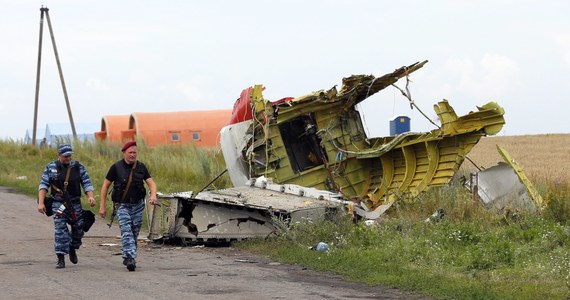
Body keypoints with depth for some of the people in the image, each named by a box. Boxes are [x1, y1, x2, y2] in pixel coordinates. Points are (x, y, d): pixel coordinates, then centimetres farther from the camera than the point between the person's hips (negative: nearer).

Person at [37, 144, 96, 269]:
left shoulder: (78, 167, 4)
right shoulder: (51, 168, 1)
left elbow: (86, 183, 2)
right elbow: (43, 185, 0)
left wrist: (90, 196, -16)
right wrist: (41, 202, -10)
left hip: (75, 203, 2)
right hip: (58, 204, -2)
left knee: (78, 229, 8)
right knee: (60, 230, -10)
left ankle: (72, 249, 36)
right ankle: (61, 259, -9)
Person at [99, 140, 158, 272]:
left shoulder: (141, 167, 4)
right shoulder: (116, 167, -5)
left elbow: (151, 183, 1)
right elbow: (105, 186, 0)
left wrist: (153, 196, -21)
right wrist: (102, 206, -5)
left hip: (138, 205, 4)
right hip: (122, 205, -4)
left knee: (134, 234, 9)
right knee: (126, 232, -17)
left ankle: (129, 258, 21)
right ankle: (130, 258, -27)